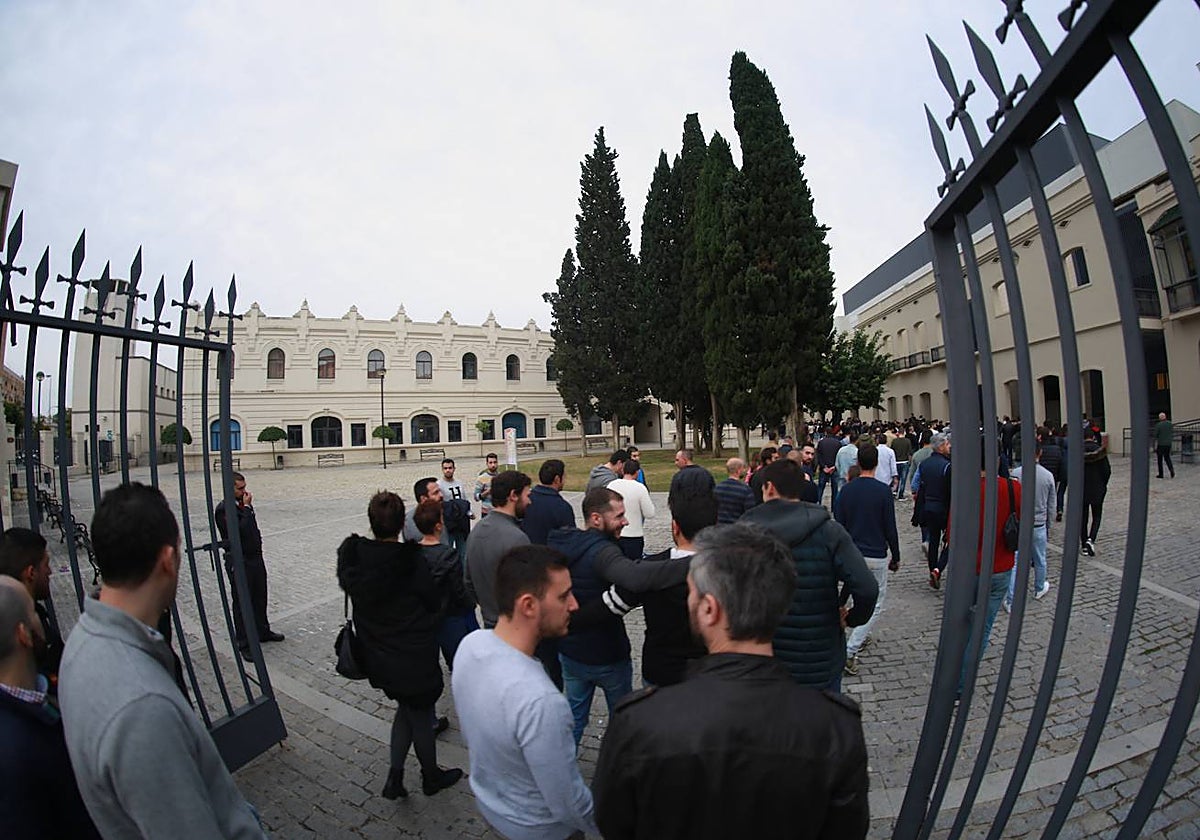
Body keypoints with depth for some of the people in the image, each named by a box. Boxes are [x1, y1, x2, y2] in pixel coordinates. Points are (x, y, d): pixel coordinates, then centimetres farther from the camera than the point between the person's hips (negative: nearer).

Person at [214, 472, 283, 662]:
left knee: (260, 598, 19)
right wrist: (246, 508, -21)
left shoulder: (243, 504, 9)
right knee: (242, 602, 2)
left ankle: (263, 632, 35)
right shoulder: (223, 509, -16)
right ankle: (244, 644, 13)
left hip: (255, 557, 8)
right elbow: (239, 530, -28)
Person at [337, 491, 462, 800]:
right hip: (413, 657, -5)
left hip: (378, 658, 5)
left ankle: (395, 778, 28)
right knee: (421, 717, 17)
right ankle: (431, 777, 38)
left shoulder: (352, 558, -11)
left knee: (407, 710, 28)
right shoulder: (412, 561, -27)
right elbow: (434, 604, -15)